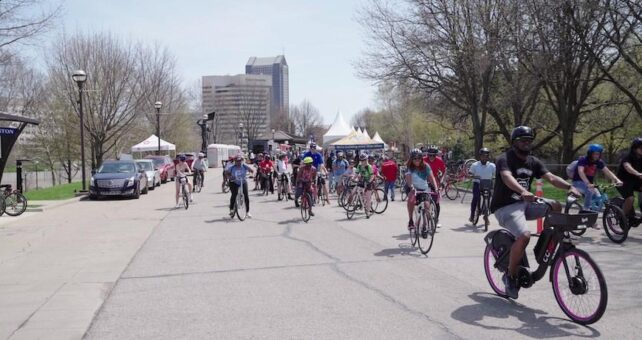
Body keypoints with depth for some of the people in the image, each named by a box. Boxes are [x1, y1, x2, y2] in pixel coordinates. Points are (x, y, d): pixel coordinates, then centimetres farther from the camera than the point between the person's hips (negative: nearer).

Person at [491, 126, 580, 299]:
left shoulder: (533, 162, 9)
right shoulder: (504, 159, -11)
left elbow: (550, 177, -5)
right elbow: (507, 177, -32)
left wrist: (570, 187, -24)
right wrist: (523, 191, -51)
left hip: (524, 203, 7)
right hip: (505, 206, -7)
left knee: (556, 207, -13)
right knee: (524, 235, -29)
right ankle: (510, 276, -10)